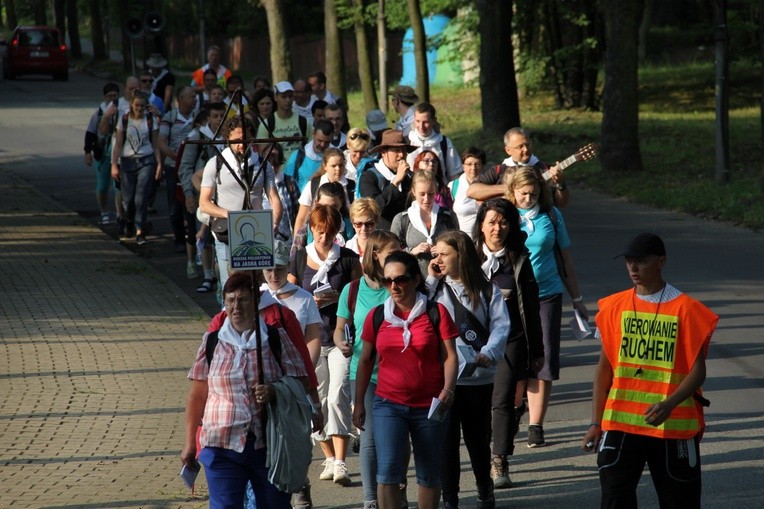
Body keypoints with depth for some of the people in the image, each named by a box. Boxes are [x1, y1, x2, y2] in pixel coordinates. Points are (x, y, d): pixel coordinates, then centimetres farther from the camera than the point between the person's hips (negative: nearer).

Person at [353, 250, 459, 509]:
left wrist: (448, 389, -19)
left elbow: (450, 356, -3)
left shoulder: (436, 313, -1)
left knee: (429, 475, 10)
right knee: (387, 470, -15)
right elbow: (365, 361, 12)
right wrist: (359, 403, 11)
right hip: (388, 404, 0)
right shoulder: (377, 316, 5)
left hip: (428, 406, 0)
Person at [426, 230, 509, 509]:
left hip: (479, 376, -1)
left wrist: (488, 353, -20)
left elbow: (501, 325, -5)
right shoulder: (435, 288, 8)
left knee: (478, 437, 10)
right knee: (446, 438, 1)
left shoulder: (487, 290, 3)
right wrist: (430, 280, -5)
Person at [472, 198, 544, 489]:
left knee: (502, 400, -8)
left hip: (510, 339, -1)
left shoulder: (519, 261, 5)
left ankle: (499, 464, -6)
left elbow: (531, 309, 8)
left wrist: (537, 351, 8)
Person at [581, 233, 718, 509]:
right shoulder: (615, 306, 6)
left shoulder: (686, 309, -5)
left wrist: (669, 404, -24)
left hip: (674, 425, -2)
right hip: (620, 423, 2)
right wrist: (596, 422, 8)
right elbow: (605, 367, 11)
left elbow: (698, 371, -6)